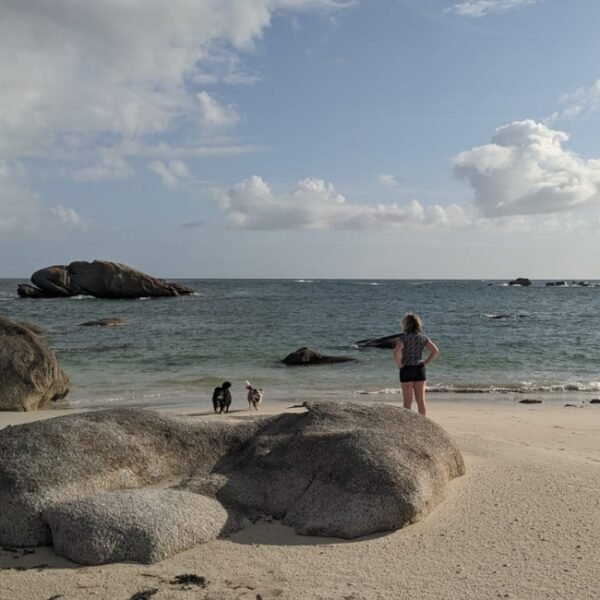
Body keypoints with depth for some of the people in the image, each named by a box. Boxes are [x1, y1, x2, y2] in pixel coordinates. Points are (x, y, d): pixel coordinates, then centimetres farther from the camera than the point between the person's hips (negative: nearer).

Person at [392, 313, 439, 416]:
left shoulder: (404, 338, -13)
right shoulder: (423, 338, 2)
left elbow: (395, 353, -26)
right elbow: (435, 350, -2)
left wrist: (399, 364, -12)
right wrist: (426, 362, 2)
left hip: (406, 370, -4)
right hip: (420, 369, 4)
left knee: (407, 402, 4)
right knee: (421, 400, 11)